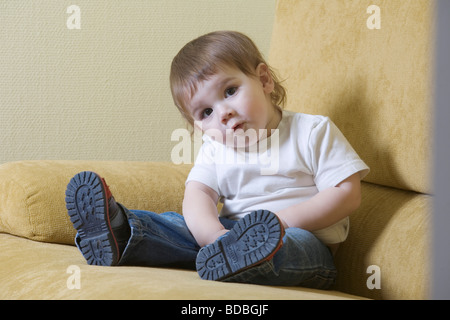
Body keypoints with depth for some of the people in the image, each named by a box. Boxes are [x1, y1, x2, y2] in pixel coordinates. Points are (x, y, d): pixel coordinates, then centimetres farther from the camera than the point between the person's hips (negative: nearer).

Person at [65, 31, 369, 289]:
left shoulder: (314, 131, 0)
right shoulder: (214, 149, 13)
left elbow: (347, 194, -6)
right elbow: (198, 193, -5)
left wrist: (283, 220, -17)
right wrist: (215, 234, -29)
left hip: (305, 237, -5)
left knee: (296, 242, -37)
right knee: (180, 225, -13)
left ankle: (234, 259, -68)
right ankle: (119, 236, -42)